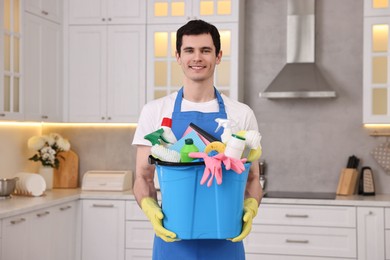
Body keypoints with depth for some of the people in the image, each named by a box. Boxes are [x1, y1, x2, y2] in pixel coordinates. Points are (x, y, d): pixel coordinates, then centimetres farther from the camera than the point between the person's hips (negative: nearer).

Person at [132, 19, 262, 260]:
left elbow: (252, 178, 7)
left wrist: (251, 207, -14)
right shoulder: (154, 111, 2)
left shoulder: (242, 114, 3)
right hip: (172, 239, 0)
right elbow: (143, 177, 4)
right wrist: (149, 207, -16)